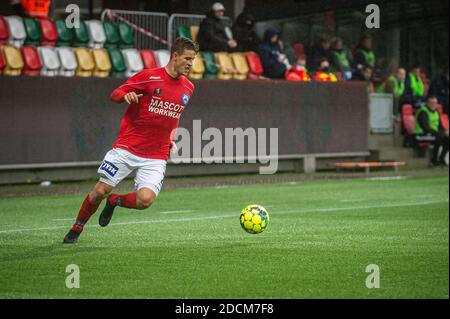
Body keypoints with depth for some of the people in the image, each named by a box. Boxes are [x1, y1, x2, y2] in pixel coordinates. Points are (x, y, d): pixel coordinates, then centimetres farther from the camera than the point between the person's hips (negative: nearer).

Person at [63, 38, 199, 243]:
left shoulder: (188, 88, 9)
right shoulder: (149, 77, -7)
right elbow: (114, 95, -2)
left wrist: (171, 139, 13)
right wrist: (126, 96, -25)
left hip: (156, 157, 3)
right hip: (126, 149, -3)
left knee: (145, 200, -18)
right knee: (100, 191, -3)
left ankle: (114, 201, 15)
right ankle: (77, 228, 23)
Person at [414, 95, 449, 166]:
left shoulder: (436, 112, 10)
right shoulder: (423, 112, -17)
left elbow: (440, 126, 15)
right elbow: (426, 128, -24)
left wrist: (445, 131, -8)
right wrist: (442, 133, -26)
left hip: (433, 134, 8)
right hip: (421, 135, -8)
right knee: (439, 138, -32)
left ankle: (441, 158, -2)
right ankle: (434, 160, -21)